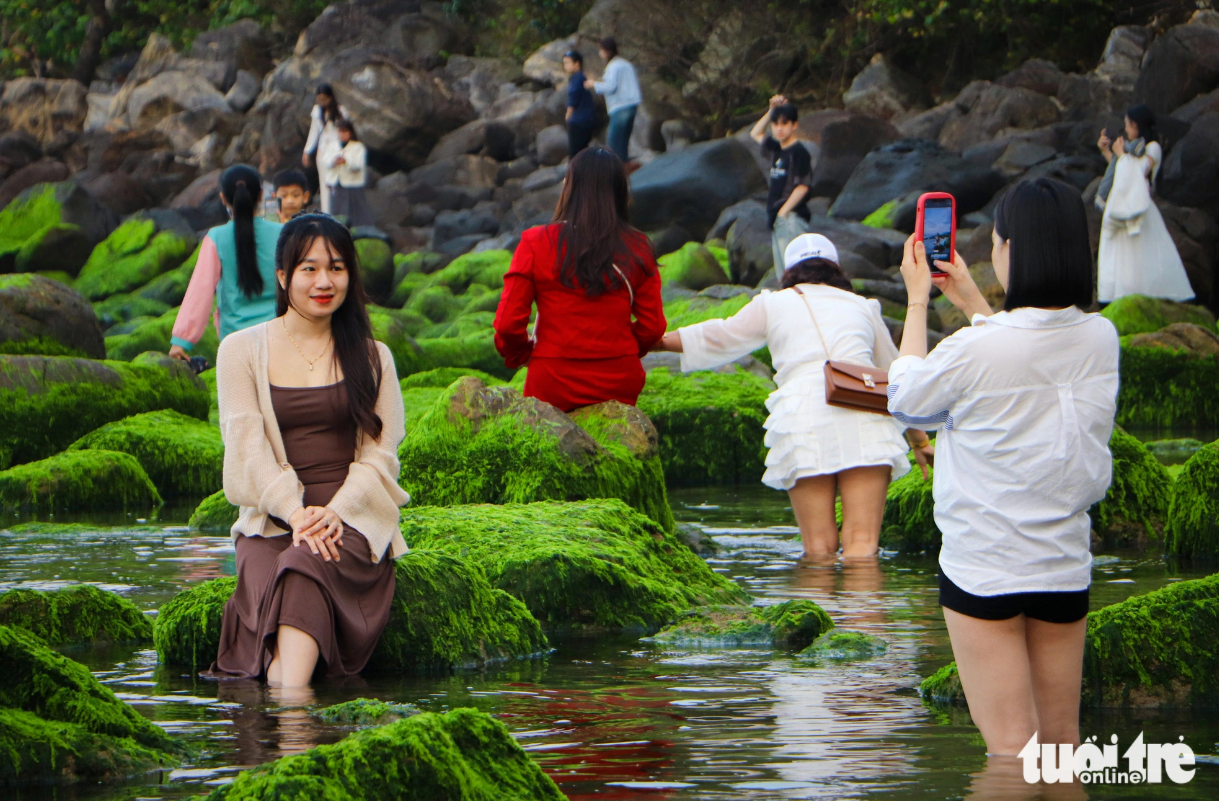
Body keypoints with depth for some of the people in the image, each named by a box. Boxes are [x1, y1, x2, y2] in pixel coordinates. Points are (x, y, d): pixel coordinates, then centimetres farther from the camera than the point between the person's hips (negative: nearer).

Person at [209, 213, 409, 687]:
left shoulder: (372, 358, 16)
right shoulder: (242, 351, 12)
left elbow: (381, 455, 8)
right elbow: (247, 447, 0)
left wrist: (336, 512, -13)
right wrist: (295, 512, -17)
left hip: (352, 519, -2)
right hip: (270, 520, 2)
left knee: (304, 569, -36)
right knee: (268, 582, -34)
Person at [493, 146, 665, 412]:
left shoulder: (536, 244, -4)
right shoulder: (637, 248, 1)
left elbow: (508, 323, -4)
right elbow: (652, 326, 4)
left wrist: (519, 355, 17)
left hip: (554, 384, -2)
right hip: (620, 383, 2)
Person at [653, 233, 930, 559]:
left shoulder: (773, 305, 21)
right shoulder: (862, 306, 27)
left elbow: (715, 339, 31)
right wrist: (920, 440, 47)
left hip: (804, 416, -1)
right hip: (866, 419, 1)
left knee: (820, 549, -2)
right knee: (862, 545, -9)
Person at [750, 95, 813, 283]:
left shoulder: (799, 152, -10)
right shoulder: (776, 149, 15)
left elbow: (802, 186, -14)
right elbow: (756, 134, 32)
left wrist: (783, 212, -17)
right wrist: (772, 111, 19)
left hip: (792, 218, -9)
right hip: (777, 219, 9)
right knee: (782, 276, 8)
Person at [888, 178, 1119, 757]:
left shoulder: (975, 350, -20)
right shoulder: (1100, 339, -3)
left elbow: (909, 398, 1)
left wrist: (917, 300, 11)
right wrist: (970, 303, 25)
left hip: (984, 568, -5)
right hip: (1065, 563, 5)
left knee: (1010, 750, -2)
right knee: (1061, 744, 13)